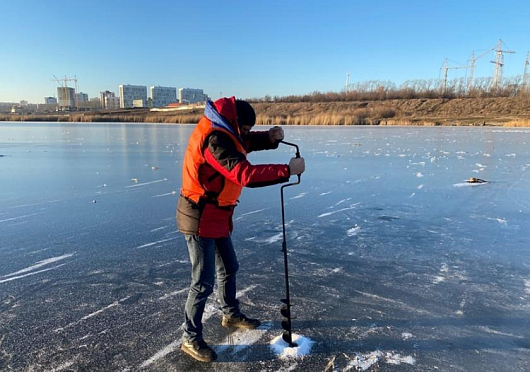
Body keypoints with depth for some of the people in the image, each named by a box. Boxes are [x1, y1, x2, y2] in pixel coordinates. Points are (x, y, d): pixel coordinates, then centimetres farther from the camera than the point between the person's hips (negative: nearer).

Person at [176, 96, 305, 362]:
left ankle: (231, 314, 44)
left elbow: (247, 142, 13)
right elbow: (245, 174, -34)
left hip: (215, 216, 10)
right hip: (200, 218, -10)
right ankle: (190, 338, 19)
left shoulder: (221, 130, 6)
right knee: (203, 281, 0)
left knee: (229, 267, 23)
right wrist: (287, 170, -29)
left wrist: (270, 136, -8)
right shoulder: (215, 139, -26)